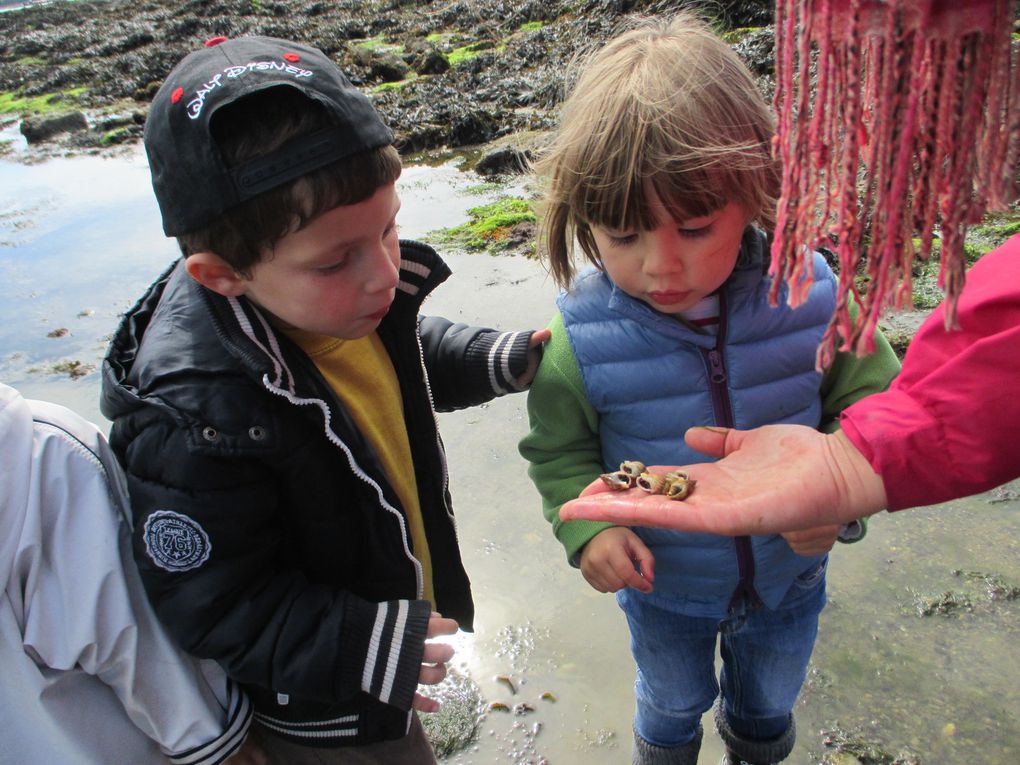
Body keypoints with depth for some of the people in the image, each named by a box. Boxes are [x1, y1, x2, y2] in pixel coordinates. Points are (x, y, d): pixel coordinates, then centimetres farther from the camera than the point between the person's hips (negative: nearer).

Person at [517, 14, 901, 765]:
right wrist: (588, 526, -27)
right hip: (663, 588, -1)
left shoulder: (811, 299, -25)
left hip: (787, 575, 2)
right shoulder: (583, 341, -27)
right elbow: (558, 450, -11)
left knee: (770, 703, 33)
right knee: (674, 701, 31)